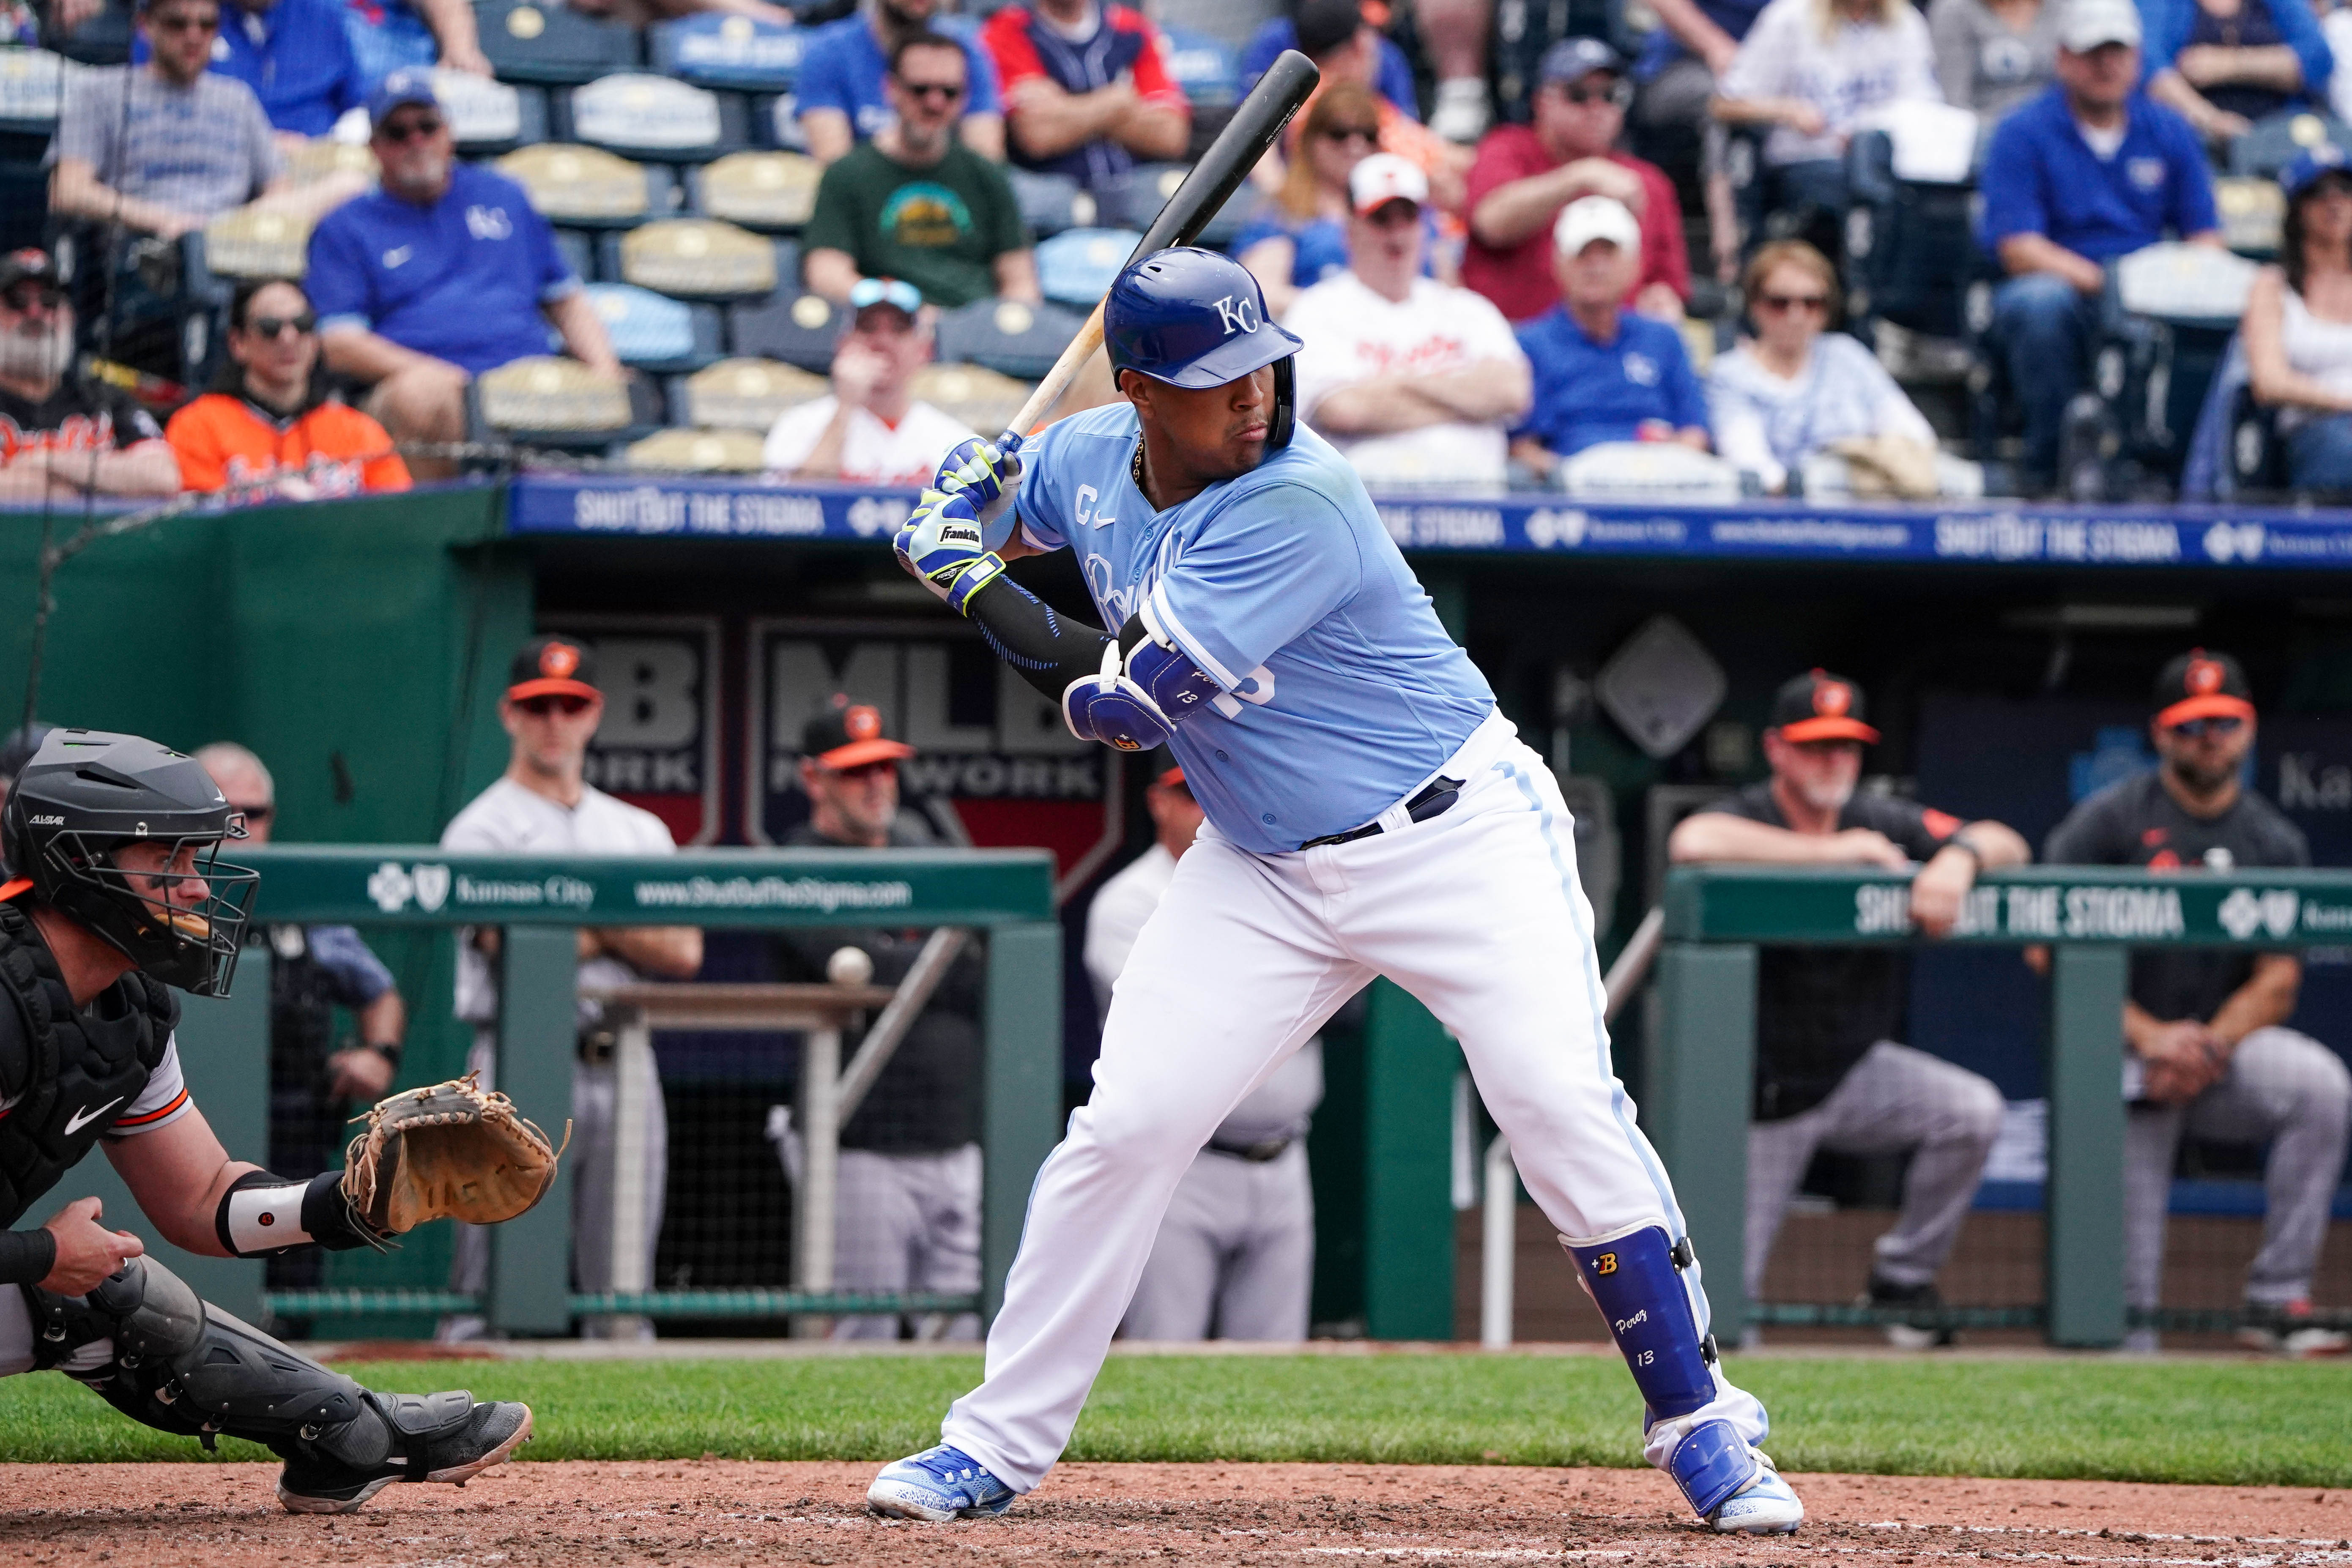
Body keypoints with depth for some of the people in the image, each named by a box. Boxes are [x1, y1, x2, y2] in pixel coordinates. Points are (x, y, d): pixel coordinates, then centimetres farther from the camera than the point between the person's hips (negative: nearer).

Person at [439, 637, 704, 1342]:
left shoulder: (640, 832, 18)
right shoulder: (482, 829, 2)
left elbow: (683, 952, 5)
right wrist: (616, 929, 2)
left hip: (623, 1066, 5)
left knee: (624, 1304, 4)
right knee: (492, 1286, -9)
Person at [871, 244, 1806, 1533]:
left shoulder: (1297, 502, -26)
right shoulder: (1089, 460, -3)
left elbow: (1122, 704, -27)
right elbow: (980, 502, 21)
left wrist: (982, 598, -13)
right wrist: (957, 523, -5)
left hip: (1456, 839, -6)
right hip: (1262, 871, 6)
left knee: (1566, 1112, -18)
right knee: (1126, 1126, -3)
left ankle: (1701, 1430, -3)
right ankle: (995, 1445, 6)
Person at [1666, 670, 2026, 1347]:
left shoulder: (1880, 823, -1)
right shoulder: (1746, 817, -16)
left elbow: (2008, 845, -5)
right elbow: (1694, 843, -41)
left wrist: (1960, 855, -30)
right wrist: (1836, 852, -35)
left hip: (1856, 1071, 4)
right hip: (1765, 1098, -4)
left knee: (1974, 1112, -23)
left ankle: (1903, 1277, -2)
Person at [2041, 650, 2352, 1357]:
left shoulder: (2276, 842, 8)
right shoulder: (2108, 821, -1)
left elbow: (2277, 983, 2)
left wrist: (2209, 1048, -17)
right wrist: (2148, 1035, -18)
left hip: (2228, 1038, 2)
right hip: (2117, 1047, -2)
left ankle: (2278, 1300, -23)